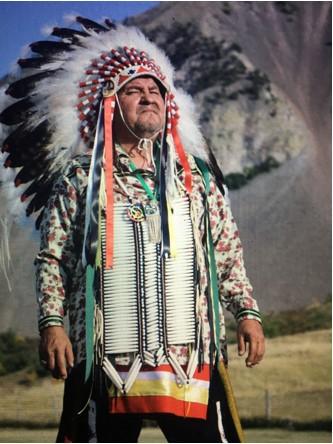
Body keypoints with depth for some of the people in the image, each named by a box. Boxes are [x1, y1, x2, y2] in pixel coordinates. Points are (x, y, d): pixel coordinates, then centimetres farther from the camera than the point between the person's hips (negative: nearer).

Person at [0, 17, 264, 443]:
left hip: (190, 354, 2)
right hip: (107, 356, -1)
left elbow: (228, 253, 16)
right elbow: (51, 259, 5)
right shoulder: (79, 178, 6)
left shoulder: (196, 174, 13)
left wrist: (246, 312, 8)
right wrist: (51, 323, -5)